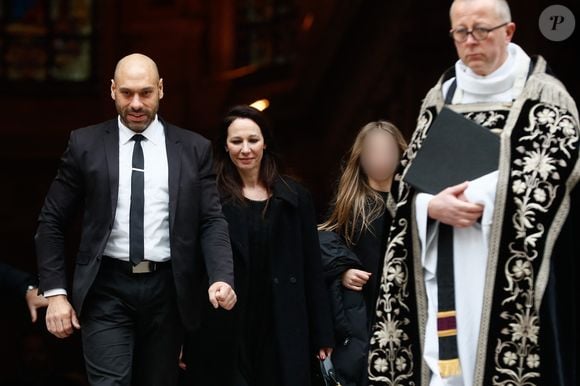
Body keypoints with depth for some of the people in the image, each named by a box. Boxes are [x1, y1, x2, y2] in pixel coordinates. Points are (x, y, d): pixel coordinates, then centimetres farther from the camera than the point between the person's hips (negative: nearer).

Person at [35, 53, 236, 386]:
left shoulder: (195, 149, 5)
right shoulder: (85, 144, 3)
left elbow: (212, 221, 2)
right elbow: (52, 222, 5)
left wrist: (223, 278, -15)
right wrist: (55, 292, -3)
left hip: (168, 289, 2)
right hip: (107, 290, -1)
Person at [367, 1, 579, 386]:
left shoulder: (544, 95, 2)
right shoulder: (440, 98, 15)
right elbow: (407, 179, 13)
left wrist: (481, 199, -13)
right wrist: (432, 206, -8)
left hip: (512, 272, -4)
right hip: (445, 272, 4)